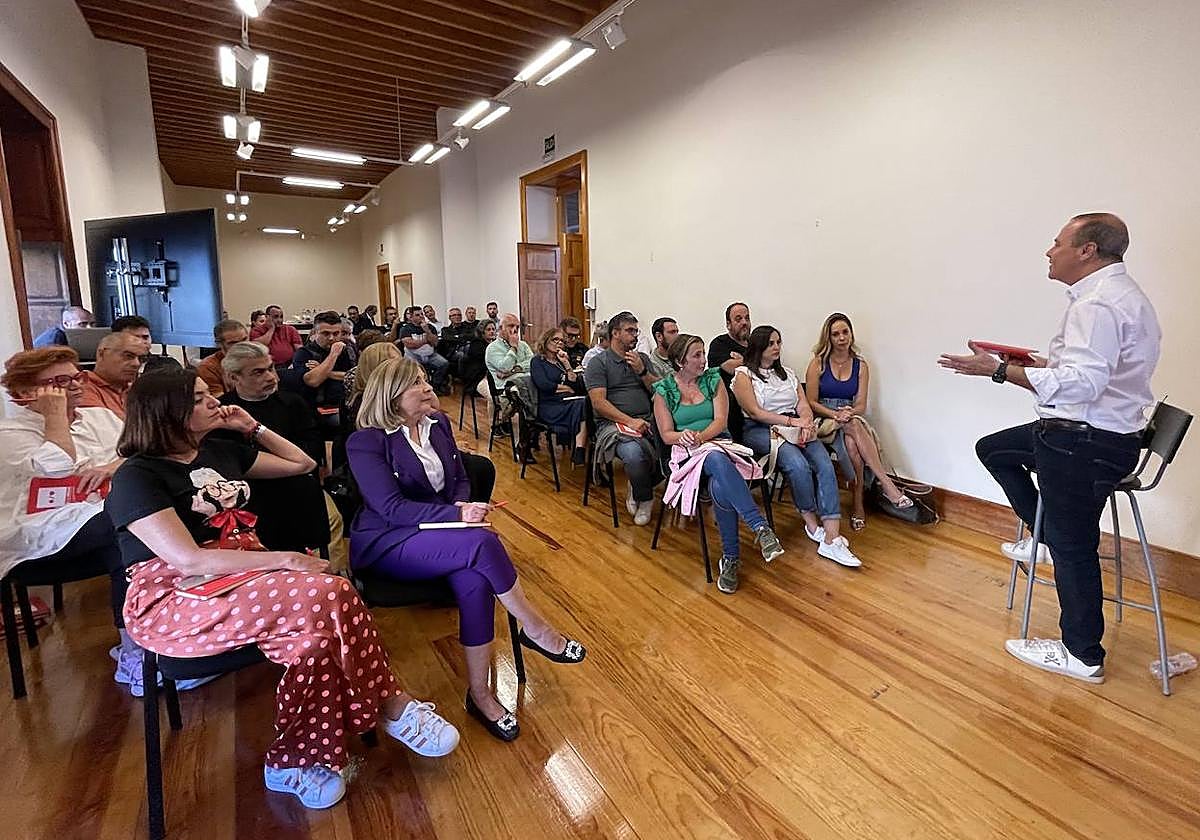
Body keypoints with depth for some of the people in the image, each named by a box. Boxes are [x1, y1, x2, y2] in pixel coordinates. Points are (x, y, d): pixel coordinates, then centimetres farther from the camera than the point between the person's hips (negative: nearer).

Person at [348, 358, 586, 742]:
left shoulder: (438, 424, 8)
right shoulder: (366, 442, -11)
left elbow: (459, 480, 14)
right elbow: (392, 508, -19)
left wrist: (463, 506, -10)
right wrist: (456, 514, -27)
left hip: (436, 531, 6)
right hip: (389, 545, -5)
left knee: (475, 578, -29)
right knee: (483, 542, -31)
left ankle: (479, 693, -14)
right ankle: (536, 629, -12)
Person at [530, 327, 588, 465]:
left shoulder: (562, 360, 25)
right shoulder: (537, 361, 11)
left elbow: (577, 385, 10)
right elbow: (544, 385, -8)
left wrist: (567, 364, 1)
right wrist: (567, 388, 2)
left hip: (569, 403, 5)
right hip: (549, 406, -5)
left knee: (586, 404, -30)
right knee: (582, 405, -32)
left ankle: (579, 455, -38)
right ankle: (579, 453, -31)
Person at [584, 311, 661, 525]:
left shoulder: (642, 359, 21)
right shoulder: (598, 363, 4)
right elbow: (599, 403, -7)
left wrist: (642, 371, -3)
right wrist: (630, 421, -17)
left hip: (647, 421, 5)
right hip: (613, 423, -5)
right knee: (634, 453, -36)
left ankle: (637, 489, 2)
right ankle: (644, 500, -4)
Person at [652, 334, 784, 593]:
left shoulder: (713, 379, 11)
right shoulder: (663, 390, 7)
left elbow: (720, 421, 0)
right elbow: (666, 434, 3)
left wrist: (699, 436, -20)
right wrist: (684, 437, -20)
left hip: (718, 443, 2)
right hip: (687, 452, -2)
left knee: (720, 488, -36)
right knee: (718, 461, -40)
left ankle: (731, 557, -29)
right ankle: (760, 527, -46)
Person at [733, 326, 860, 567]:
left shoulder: (788, 373, 24)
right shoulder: (744, 375, 5)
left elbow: (803, 405, 11)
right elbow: (755, 412, -8)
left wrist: (807, 422, -12)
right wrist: (792, 421, -15)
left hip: (796, 428, 5)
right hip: (759, 431, -5)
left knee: (825, 465, -23)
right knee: (798, 464, -33)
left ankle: (831, 539, -29)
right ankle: (812, 522, -9)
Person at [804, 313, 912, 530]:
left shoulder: (861, 365, 9)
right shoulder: (818, 363, 1)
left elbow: (861, 405, 4)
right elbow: (811, 402, -4)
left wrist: (849, 413, -20)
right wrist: (835, 414, -20)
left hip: (851, 420, 2)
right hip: (823, 421, -2)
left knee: (851, 444, -34)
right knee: (854, 426, -35)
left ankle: (858, 505, -28)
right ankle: (886, 484, -35)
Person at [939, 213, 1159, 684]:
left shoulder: (1098, 303, -20)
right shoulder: (1117, 292, 15)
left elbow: (1082, 382, -30)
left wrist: (1001, 370, -28)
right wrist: (1038, 363, 18)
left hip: (1086, 445, -11)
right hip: (1088, 432, 11)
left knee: (1073, 547, 0)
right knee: (992, 449, 21)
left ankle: (1082, 657, 16)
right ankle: (1044, 536, 24)